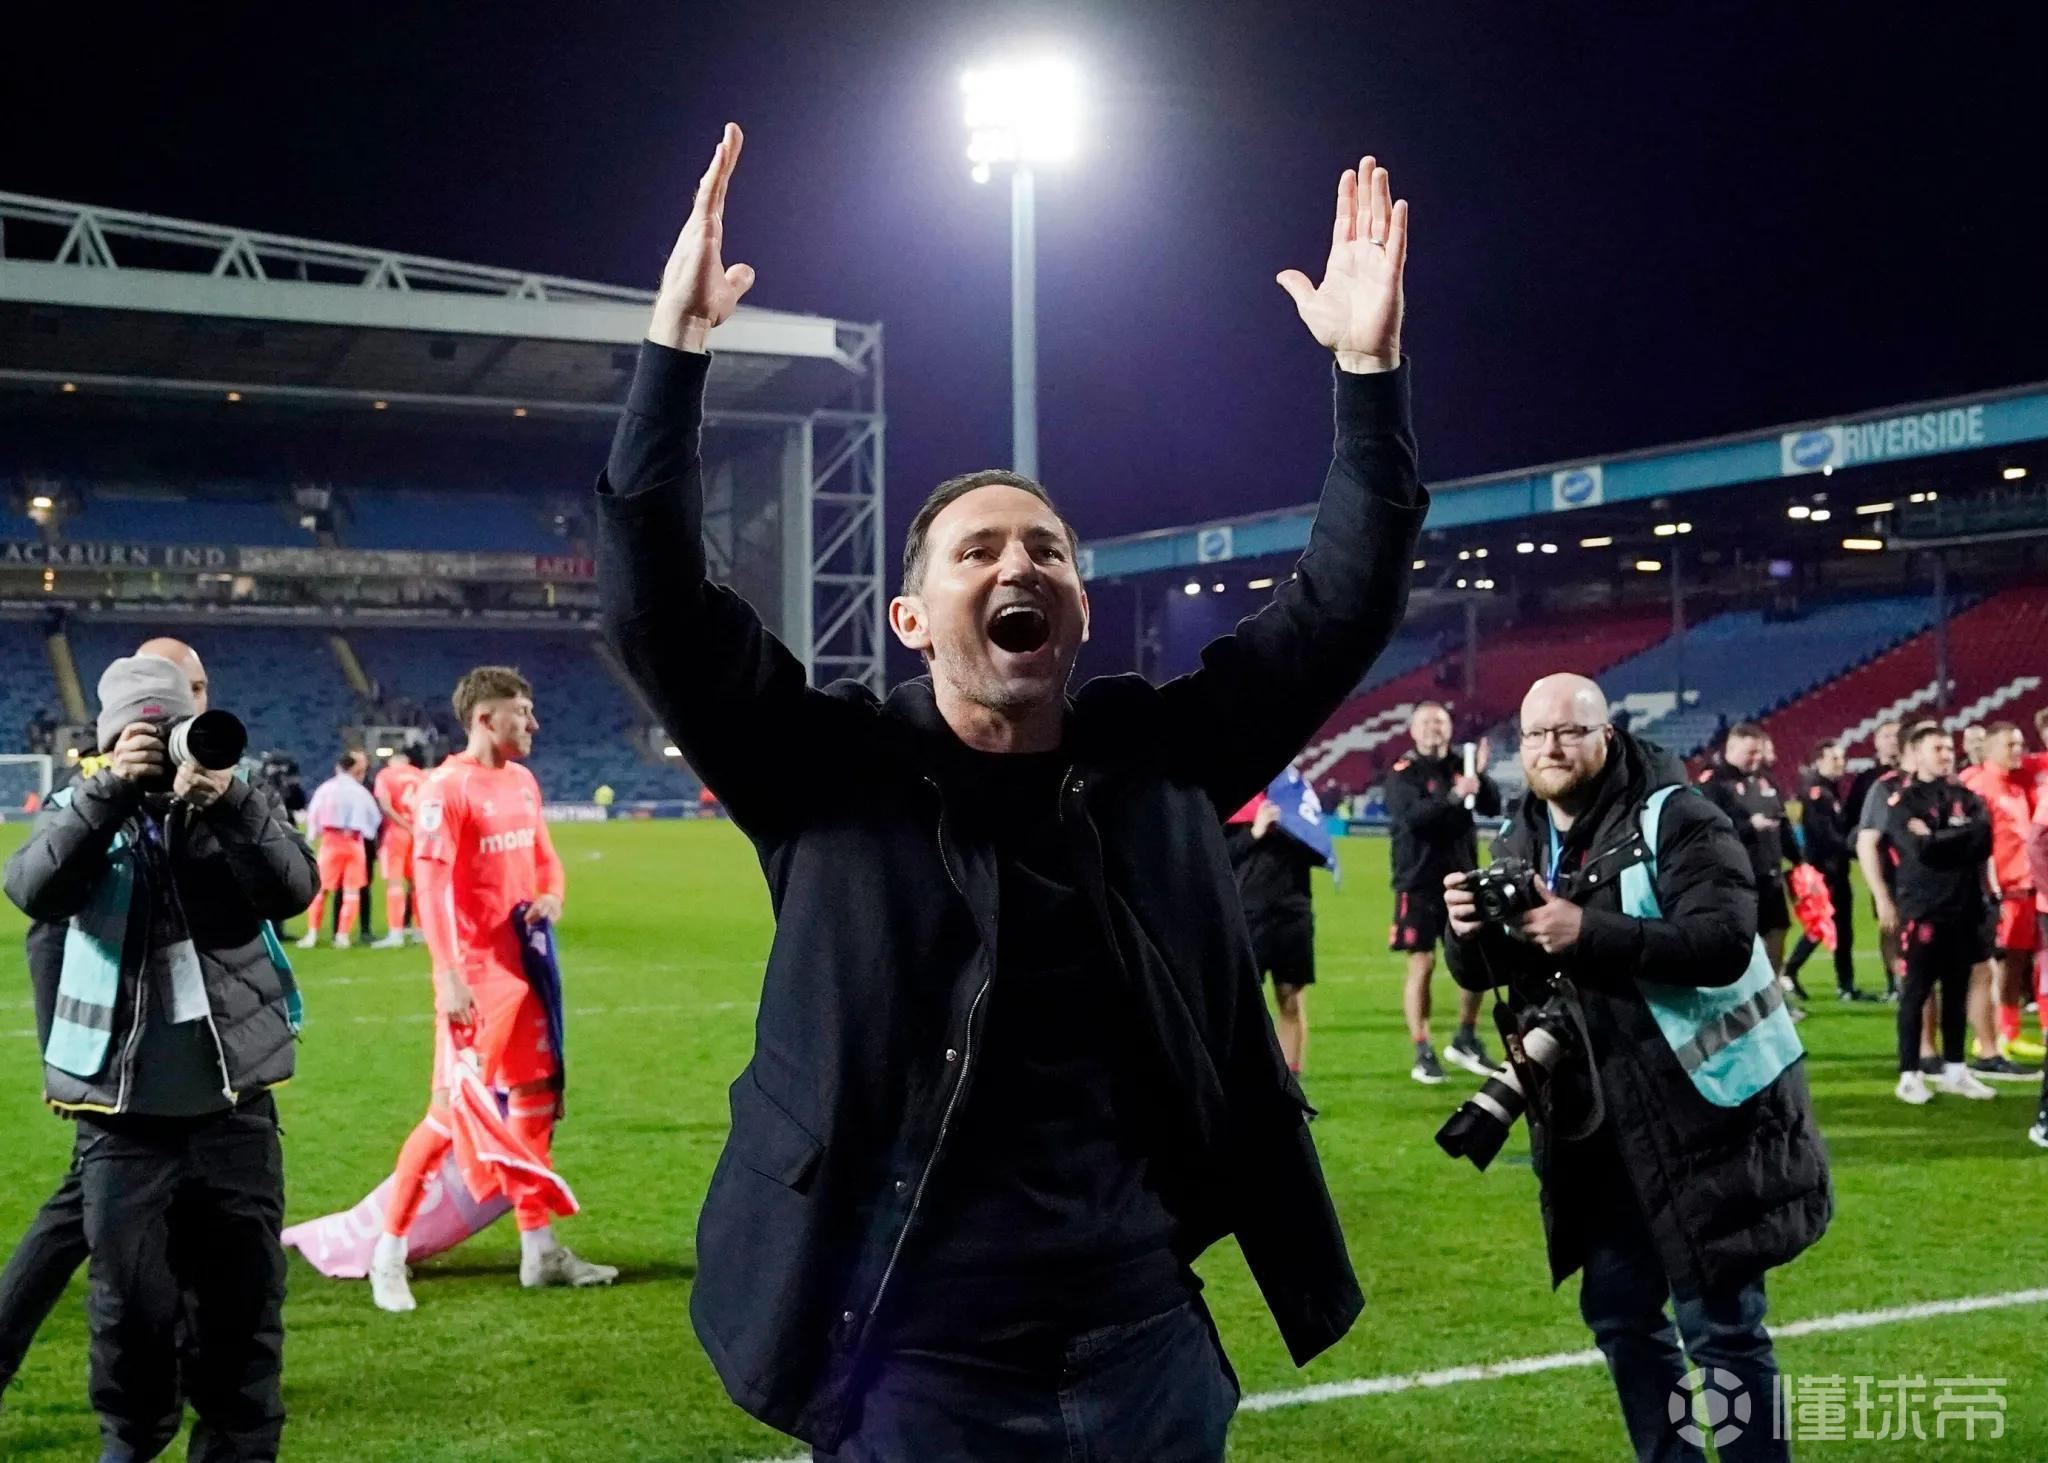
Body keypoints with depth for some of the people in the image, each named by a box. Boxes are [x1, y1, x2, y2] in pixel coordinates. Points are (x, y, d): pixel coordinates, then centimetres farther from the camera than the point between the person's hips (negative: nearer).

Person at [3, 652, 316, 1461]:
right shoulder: (80, 812, 4)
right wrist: (110, 789, -25)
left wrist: (227, 803, -23)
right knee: (133, 1303, 6)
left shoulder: (235, 807, 6)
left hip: (232, 1105, 1)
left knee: (242, 1302, 7)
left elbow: (296, 887, -10)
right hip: (123, 1113, -1)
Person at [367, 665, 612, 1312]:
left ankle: (540, 1249, 22)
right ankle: (389, 1255, 5)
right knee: (453, 1110, -7)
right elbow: (431, 888, -19)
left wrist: (551, 895, -1)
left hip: (525, 964, 9)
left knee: (534, 1098, 12)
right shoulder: (446, 789, -14)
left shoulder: (522, 782, 11)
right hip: (475, 972, -8)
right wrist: (449, 975, -25)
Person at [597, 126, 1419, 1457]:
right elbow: (657, 606, -15)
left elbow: (1344, 605, 1)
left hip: (1148, 1341, 3)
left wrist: (1369, 373, -9)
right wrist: (677, 347, -22)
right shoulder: (836, 772, -5)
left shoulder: (1160, 758, 3)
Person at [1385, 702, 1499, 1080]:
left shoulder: (1461, 767, 9)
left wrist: (1481, 776, -18)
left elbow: (1492, 808, -1)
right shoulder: (1402, 773, -6)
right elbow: (1411, 816, -22)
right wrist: (1454, 797, -34)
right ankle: (1423, 1054, 1)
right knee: (1422, 965, -4)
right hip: (1419, 883, -5)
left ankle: (1465, 1040, 24)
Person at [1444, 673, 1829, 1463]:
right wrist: (1468, 932, -16)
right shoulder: (1519, 842, 8)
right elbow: (1481, 974, 8)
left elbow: (1724, 942, -25)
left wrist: (1590, 933, -33)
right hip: (1598, 1123, 7)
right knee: (1617, 1310, 16)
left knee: (1719, 1322, -1)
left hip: (1703, 1108, -7)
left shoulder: (1675, 821, -13)